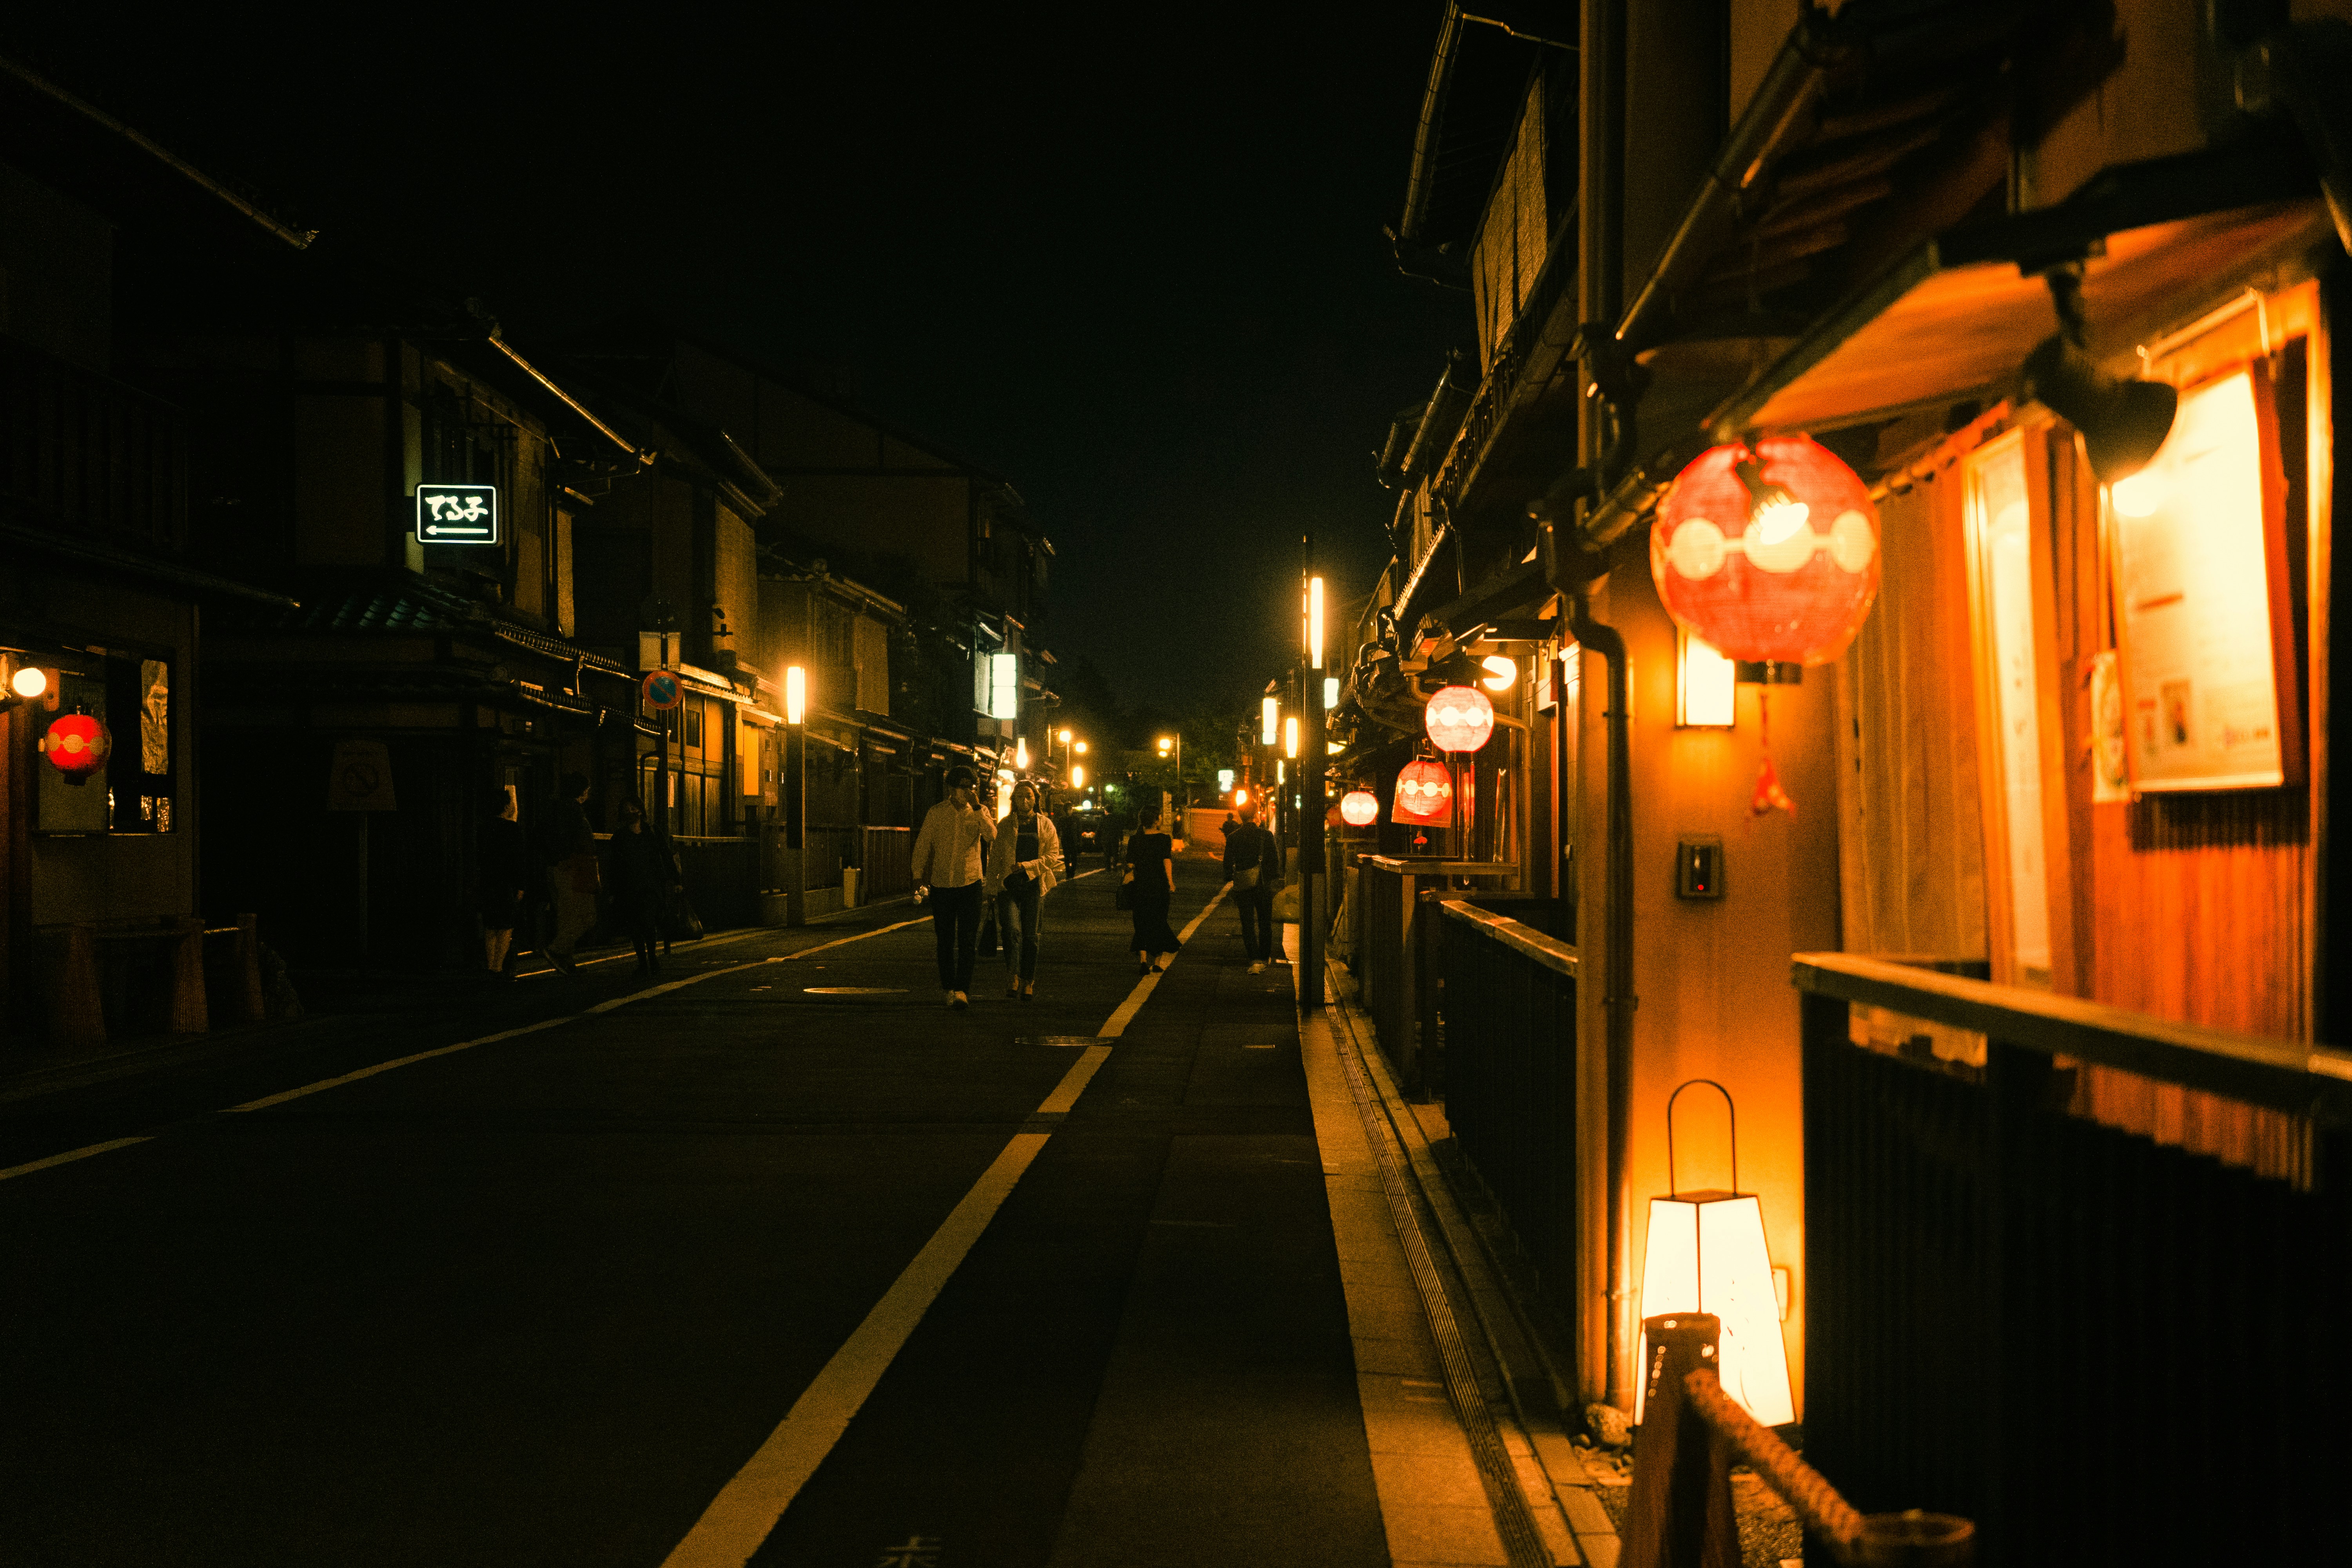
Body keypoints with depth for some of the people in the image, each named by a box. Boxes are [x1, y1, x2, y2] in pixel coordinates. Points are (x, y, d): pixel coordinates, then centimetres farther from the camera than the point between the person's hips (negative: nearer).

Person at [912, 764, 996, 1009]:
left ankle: (961, 990, -10)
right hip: (941, 884, 1)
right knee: (945, 940, 8)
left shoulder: (980, 812, 1)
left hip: (970, 883, -1)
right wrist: (919, 877, 2)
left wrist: (977, 807, -21)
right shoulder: (936, 814, 2)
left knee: (967, 940, -9)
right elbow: (923, 846, 8)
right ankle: (949, 987, 20)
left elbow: (992, 836, -17)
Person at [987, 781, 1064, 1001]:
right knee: (1012, 930, -17)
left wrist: (1027, 865, -12)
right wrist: (992, 888, 5)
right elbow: (995, 857, 10)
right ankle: (1012, 976, -4)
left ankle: (1028, 982, 14)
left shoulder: (1046, 825, 8)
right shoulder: (1005, 825, 8)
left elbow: (1053, 856, 2)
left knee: (1030, 935, 3)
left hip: (1034, 885, 1)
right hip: (1008, 884, -1)